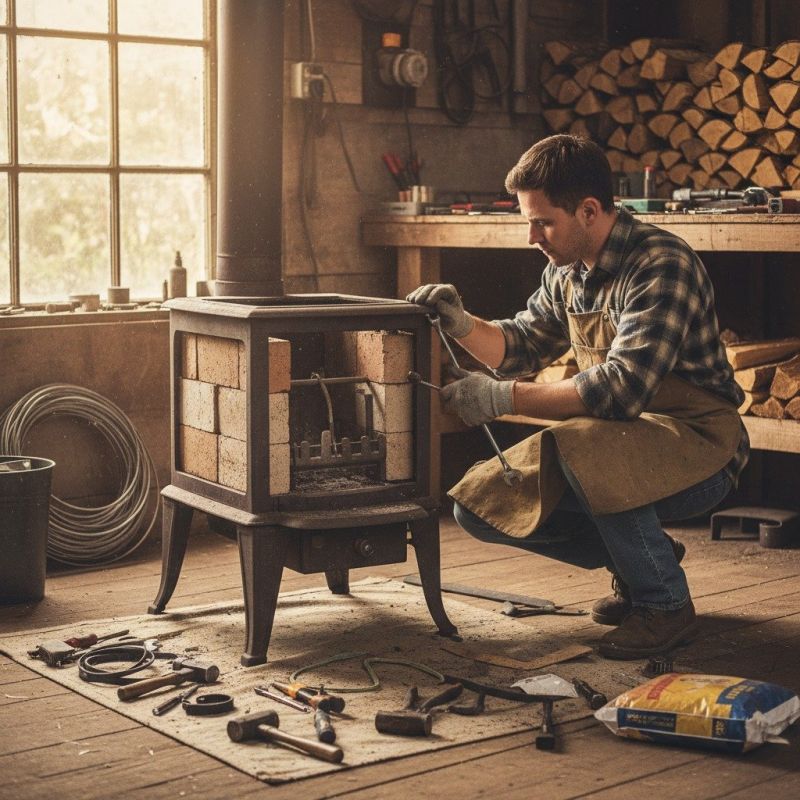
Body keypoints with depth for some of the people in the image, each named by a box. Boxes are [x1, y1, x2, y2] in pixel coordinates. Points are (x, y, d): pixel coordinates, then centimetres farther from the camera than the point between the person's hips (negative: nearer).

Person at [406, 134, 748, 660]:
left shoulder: (661, 265, -22)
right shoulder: (568, 269, 3)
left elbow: (622, 388, -32)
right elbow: (522, 346, 17)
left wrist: (504, 398, -31)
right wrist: (461, 324, -3)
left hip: (697, 447, -8)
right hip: (618, 442, 8)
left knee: (579, 448, -37)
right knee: (482, 502, -3)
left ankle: (665, 602, -15)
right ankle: (644, 559, 13)